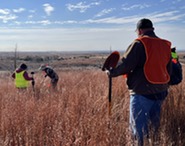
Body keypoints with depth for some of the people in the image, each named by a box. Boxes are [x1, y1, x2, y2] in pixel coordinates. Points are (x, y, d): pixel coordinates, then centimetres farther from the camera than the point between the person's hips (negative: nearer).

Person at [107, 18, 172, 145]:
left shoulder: (139, 44, -11)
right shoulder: (165, 45, 11)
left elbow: (126, 65, -17)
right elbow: (168, 71, 17)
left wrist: (111, 72, -3)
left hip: (142, 93, -7)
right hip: (160, 92, 7)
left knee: (139, 126, 2)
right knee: (154, 125, 19)